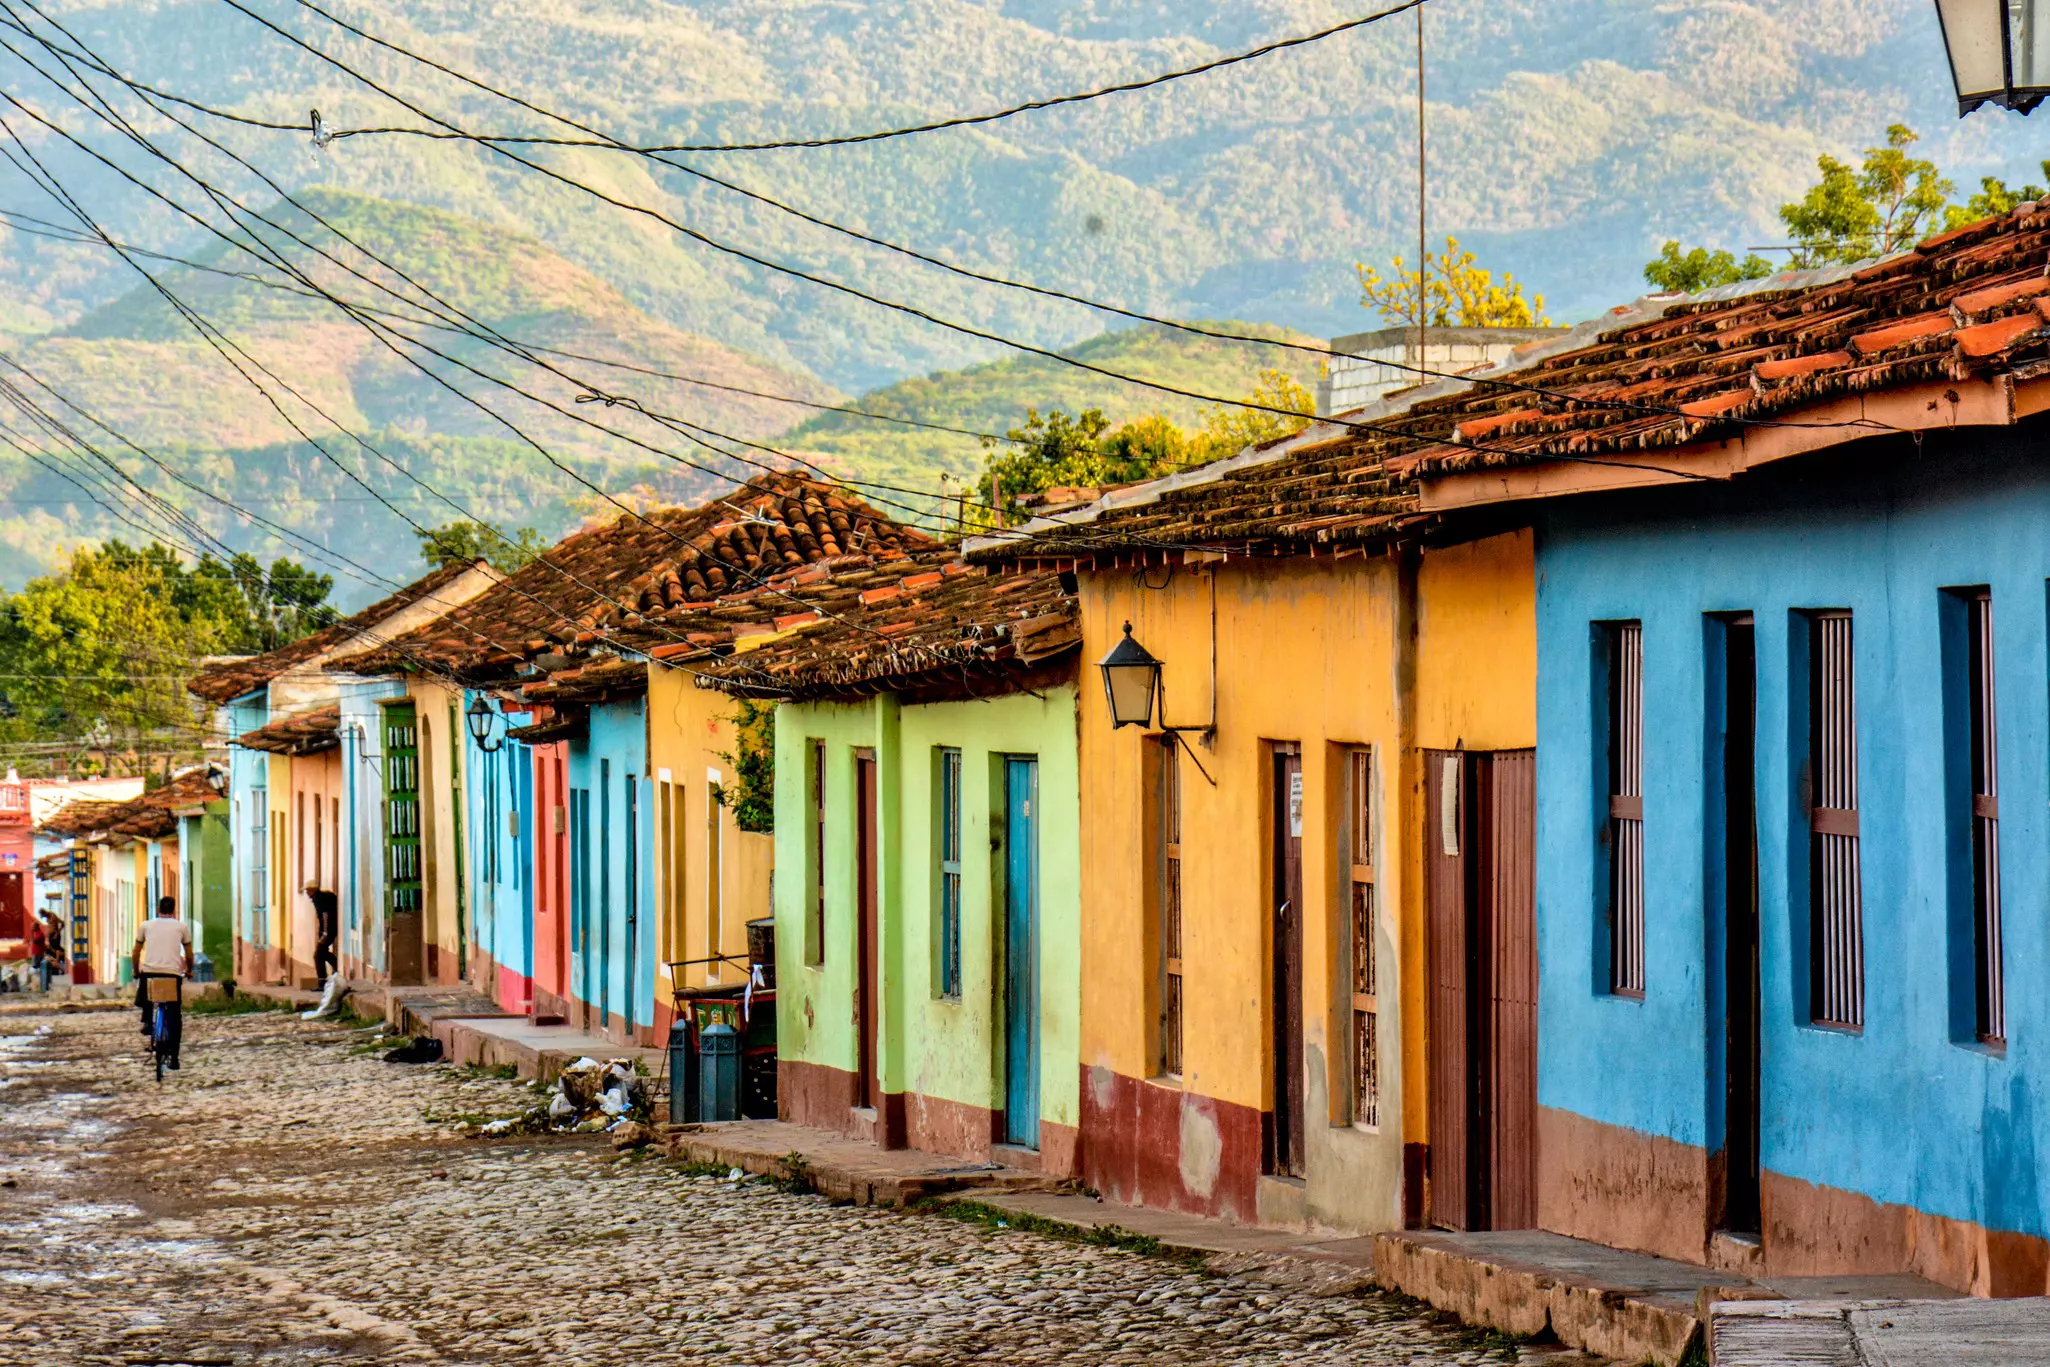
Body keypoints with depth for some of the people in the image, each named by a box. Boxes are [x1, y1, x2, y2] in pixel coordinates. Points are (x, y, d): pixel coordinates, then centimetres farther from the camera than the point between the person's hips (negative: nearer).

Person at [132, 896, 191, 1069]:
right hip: (173, 973, 0)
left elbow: (136, 954, 19)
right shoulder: (181, 927, 14)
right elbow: (189, 956, 20)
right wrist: (189, 970, 38)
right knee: (174, 1017, 8)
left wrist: (136, 971, 34)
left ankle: (146, 1019, 14)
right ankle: (173, 1056, 0)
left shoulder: (146, 925, 15)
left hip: (149, 970, 0)